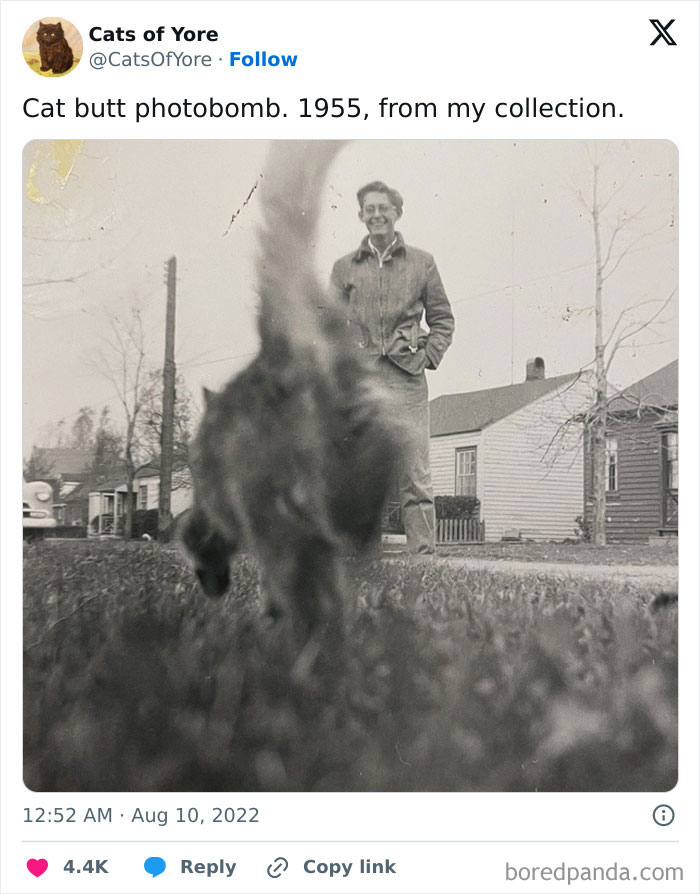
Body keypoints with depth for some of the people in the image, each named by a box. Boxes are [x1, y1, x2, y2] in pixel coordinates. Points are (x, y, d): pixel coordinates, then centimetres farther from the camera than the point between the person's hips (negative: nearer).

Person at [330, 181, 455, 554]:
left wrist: (428, 356, 2)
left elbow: (443, 318, 15)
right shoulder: (344, 267, 15)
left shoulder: (422, 263, 13)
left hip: (406, 379, -1)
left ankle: (424, 553, -4)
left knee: (415, 477, -6)